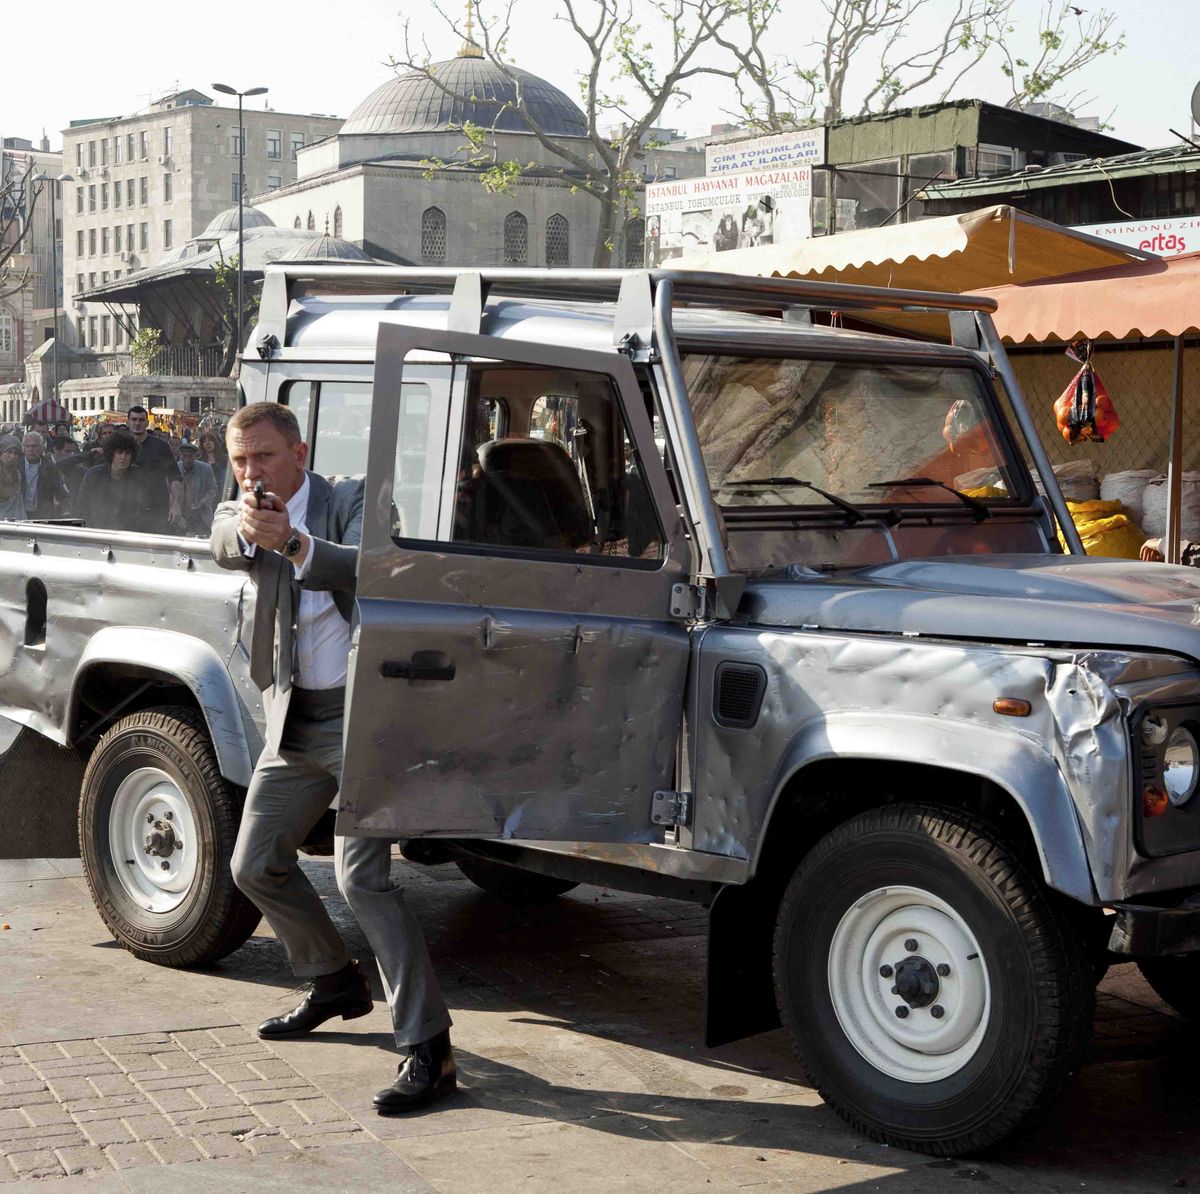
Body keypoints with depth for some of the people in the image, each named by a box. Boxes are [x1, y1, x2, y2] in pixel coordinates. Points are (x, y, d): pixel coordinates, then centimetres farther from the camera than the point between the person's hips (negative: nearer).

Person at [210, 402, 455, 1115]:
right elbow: (225, 546, -15)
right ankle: (337, 981, 37)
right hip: (294, 722, 7)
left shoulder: (350, 500, -4)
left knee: (361, 876, -16)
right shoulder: (240, 516, 9)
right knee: (256, 867, 14)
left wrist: (294, 543, -40)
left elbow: (367, 568, -24)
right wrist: (248, 526, -38)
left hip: (363, 713, -7)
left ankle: (428, 1049, -14)